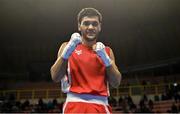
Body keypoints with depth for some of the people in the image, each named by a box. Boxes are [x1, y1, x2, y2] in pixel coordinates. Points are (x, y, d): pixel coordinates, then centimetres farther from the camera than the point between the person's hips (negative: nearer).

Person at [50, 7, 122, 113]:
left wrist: (106, 59, -8)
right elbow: (55, 77, -3)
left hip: (100, 105, 2)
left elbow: (116, 83, 6)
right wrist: (68, 51, -13)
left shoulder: (107, 51, 14)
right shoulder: (68, 46, 9)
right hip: (75, 104, -2)